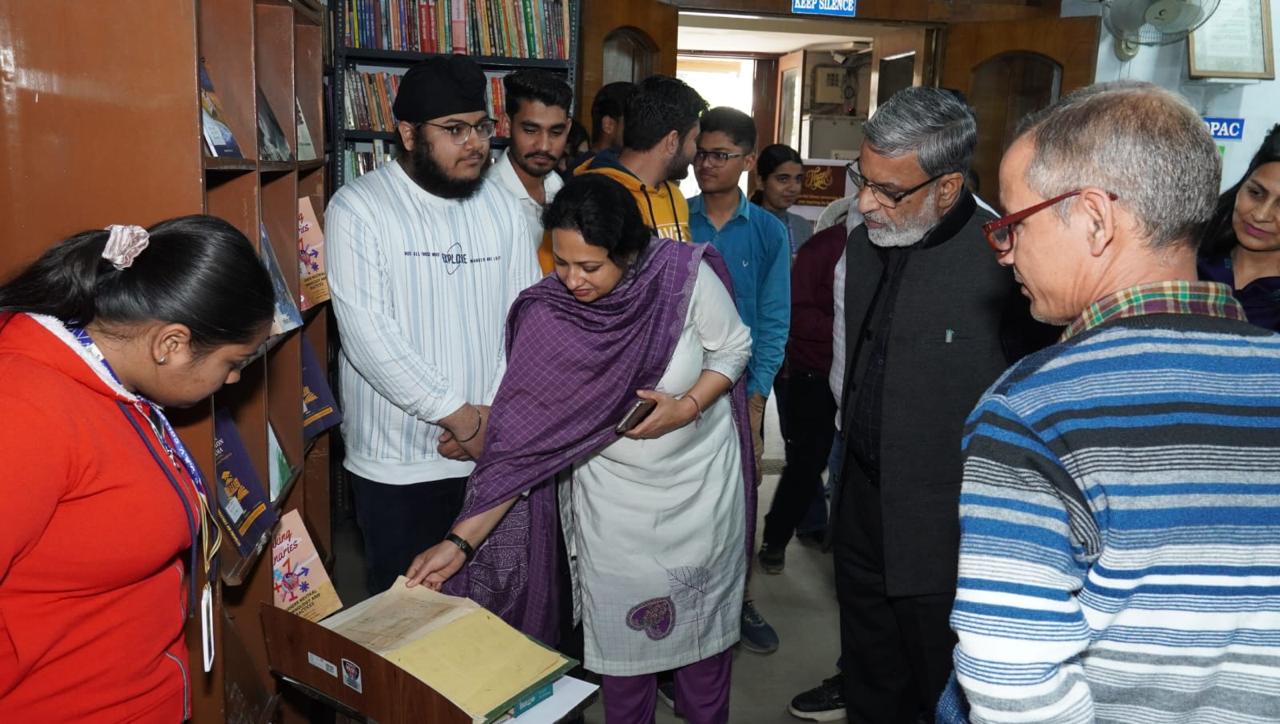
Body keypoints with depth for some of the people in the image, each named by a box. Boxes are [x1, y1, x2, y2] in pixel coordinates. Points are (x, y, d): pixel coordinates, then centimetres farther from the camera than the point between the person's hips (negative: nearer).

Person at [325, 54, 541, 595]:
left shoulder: (503, 209, 6)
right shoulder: (358, 209, -8)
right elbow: (366, 332, -17)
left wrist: (492, 413, -10)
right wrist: (460, 416, -16)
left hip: (493, 453, 4)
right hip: (396, 463, -3)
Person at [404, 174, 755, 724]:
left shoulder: (686, 274, -22)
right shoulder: (545, 316, -20)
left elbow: (733, 349, -4)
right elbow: (521, 441, -18)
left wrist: (688, 406, -22)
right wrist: (461, 541, -23)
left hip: (702, 483, 1)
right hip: (616, 497, 0)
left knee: (705, 621, 17)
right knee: (621, 636, 9)